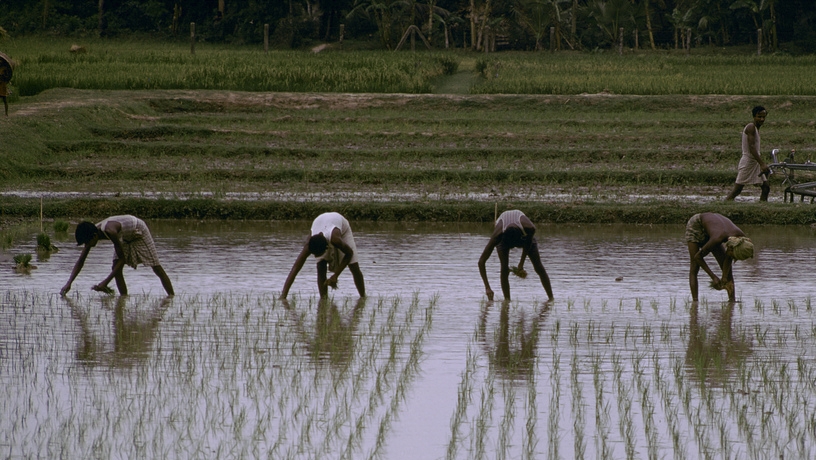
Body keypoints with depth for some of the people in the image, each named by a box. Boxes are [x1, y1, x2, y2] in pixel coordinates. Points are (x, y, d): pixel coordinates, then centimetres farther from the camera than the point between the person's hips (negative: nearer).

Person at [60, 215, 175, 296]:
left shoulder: (110, 231, -42)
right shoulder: (91, 234, -20)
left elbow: (122, 258, -36)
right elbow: (80, 261, -12)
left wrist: (105, 282, -38)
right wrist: (68, 283, -21)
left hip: (139, 232, -7)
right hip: (124, 237, 7)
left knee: (156, 268, -2)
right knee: (116, 268, -10)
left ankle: (172, 297, 6)